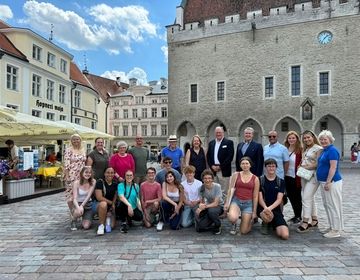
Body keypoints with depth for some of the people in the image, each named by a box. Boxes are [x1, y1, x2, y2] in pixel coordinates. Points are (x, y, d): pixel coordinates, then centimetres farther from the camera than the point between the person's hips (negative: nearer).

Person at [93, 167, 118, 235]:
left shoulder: (115, 184, 2)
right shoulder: (100, 182, -13)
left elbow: (115, 196, 5)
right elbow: (99, 198, -19)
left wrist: (113, 204, -14)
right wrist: (111, 202, -12)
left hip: (110, 207, 3)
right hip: (97, 204, -3)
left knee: (111, 226, -13)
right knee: (103, 204, -40)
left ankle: (107, 218, 19)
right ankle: (101, 225, -21)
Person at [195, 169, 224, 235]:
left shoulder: (217, 186, -22)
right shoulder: (201, 188, -10)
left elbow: (216, 203, -23)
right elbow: (201, 202, -6)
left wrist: (205, 206, -38)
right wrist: (200, 207, -30)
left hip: (218, 206, -3)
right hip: (208, 207, 4)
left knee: (211, 211, -40)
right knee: (198, 228, -13)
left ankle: (218, 226, -8)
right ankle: (213, 226, 17)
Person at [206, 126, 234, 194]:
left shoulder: (229, 142, -1)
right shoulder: (211, 143, 14)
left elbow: (230, 156, -9)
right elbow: (208, 156, 13)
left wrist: (220, 166, -12)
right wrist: (212, 166, -3)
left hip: (224, 171, -4)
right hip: (213, 171, 4)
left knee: (224, 191, -2)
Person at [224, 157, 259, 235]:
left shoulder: (255, 179, 2)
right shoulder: (236, 175, 2)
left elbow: (255, 196, 3)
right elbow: (231, 189, -2)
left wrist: (254, 211, 4)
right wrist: (227, 203, -9)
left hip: (248, 203, 0)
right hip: (236, 200, 0)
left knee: (244, 231, -1)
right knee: (232, 218, -32)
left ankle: (250, 219, 34)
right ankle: (234, 224, 8)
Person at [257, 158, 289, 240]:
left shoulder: (281, 182, 6)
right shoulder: (260, 180, 1)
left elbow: (279, 199, -4)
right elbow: (260, 198, -5)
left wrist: (270, 208, -24)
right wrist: (265, 207, -26)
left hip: (275, 209, 2)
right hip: (262, 208, -1)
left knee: (285, 235, -17)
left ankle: (273, 224, 19)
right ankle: (265, 223, 1)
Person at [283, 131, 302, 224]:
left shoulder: (300, 150, -10)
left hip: (296, 178, -5)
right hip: (287, 177, 6)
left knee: (297, 197, 7)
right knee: (291, 196, 14)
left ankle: (299, 216, 22)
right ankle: (295, 215, 28)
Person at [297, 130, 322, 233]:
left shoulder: (318, 149, -7)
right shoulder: (305, 149, 17)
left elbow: (318, 164, -14)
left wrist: (305, 167, -12)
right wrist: (300, 166, 0)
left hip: (313, 176, -8)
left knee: (306, 198, -12)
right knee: (310, 198, 13)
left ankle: (305, 222, -7)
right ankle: (314, 220, 24)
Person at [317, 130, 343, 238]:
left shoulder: (332, 150, -15)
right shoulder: (324, 150, 14)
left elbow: (333, 167, -21)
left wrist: (328, 182, -23)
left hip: (331, 182, -10)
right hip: (324, 181, 10)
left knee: (333, 205, -2)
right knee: (327, 205, 16)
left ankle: (336, 230, 7)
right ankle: (333, 226, 27)